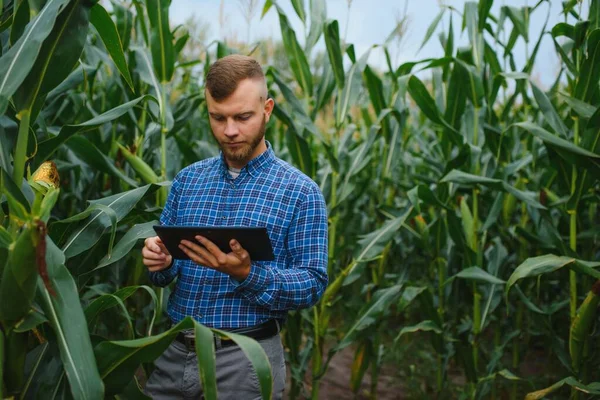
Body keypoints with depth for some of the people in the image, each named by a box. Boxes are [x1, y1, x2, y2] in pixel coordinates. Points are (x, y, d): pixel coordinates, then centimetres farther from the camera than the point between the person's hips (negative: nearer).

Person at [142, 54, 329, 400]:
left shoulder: (301, 192, -7)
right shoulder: (187, 179, 6)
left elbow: (313, 285, -11)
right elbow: (165, 265, 10)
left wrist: (246, 273, -25)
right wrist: (162, 261, -13)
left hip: (247, 360, -4)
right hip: (174, 352, 4)